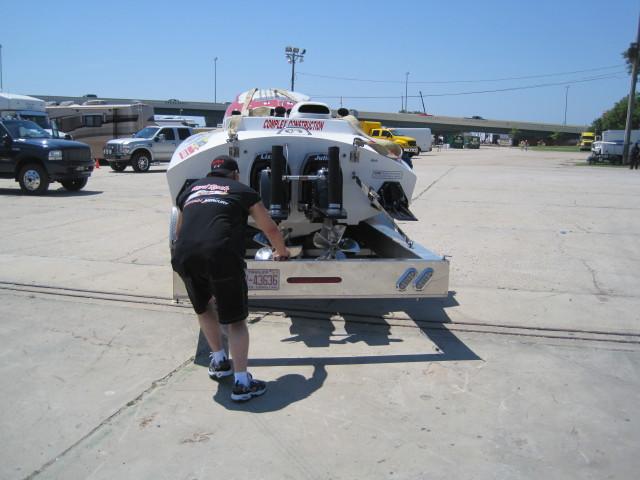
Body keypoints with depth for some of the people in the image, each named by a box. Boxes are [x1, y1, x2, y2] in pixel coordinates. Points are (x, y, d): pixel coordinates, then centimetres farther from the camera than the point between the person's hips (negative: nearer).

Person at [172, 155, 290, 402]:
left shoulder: (191, 189, 28)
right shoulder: (242, 190, 19)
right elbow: (270, 229, 24)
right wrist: (282, 252, 43)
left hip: (184, 256, 4)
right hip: (221, 255, -3)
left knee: (204, 308, 28)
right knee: (236, 320, 10)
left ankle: (219, 362, 38)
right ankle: (242, 383, 8)